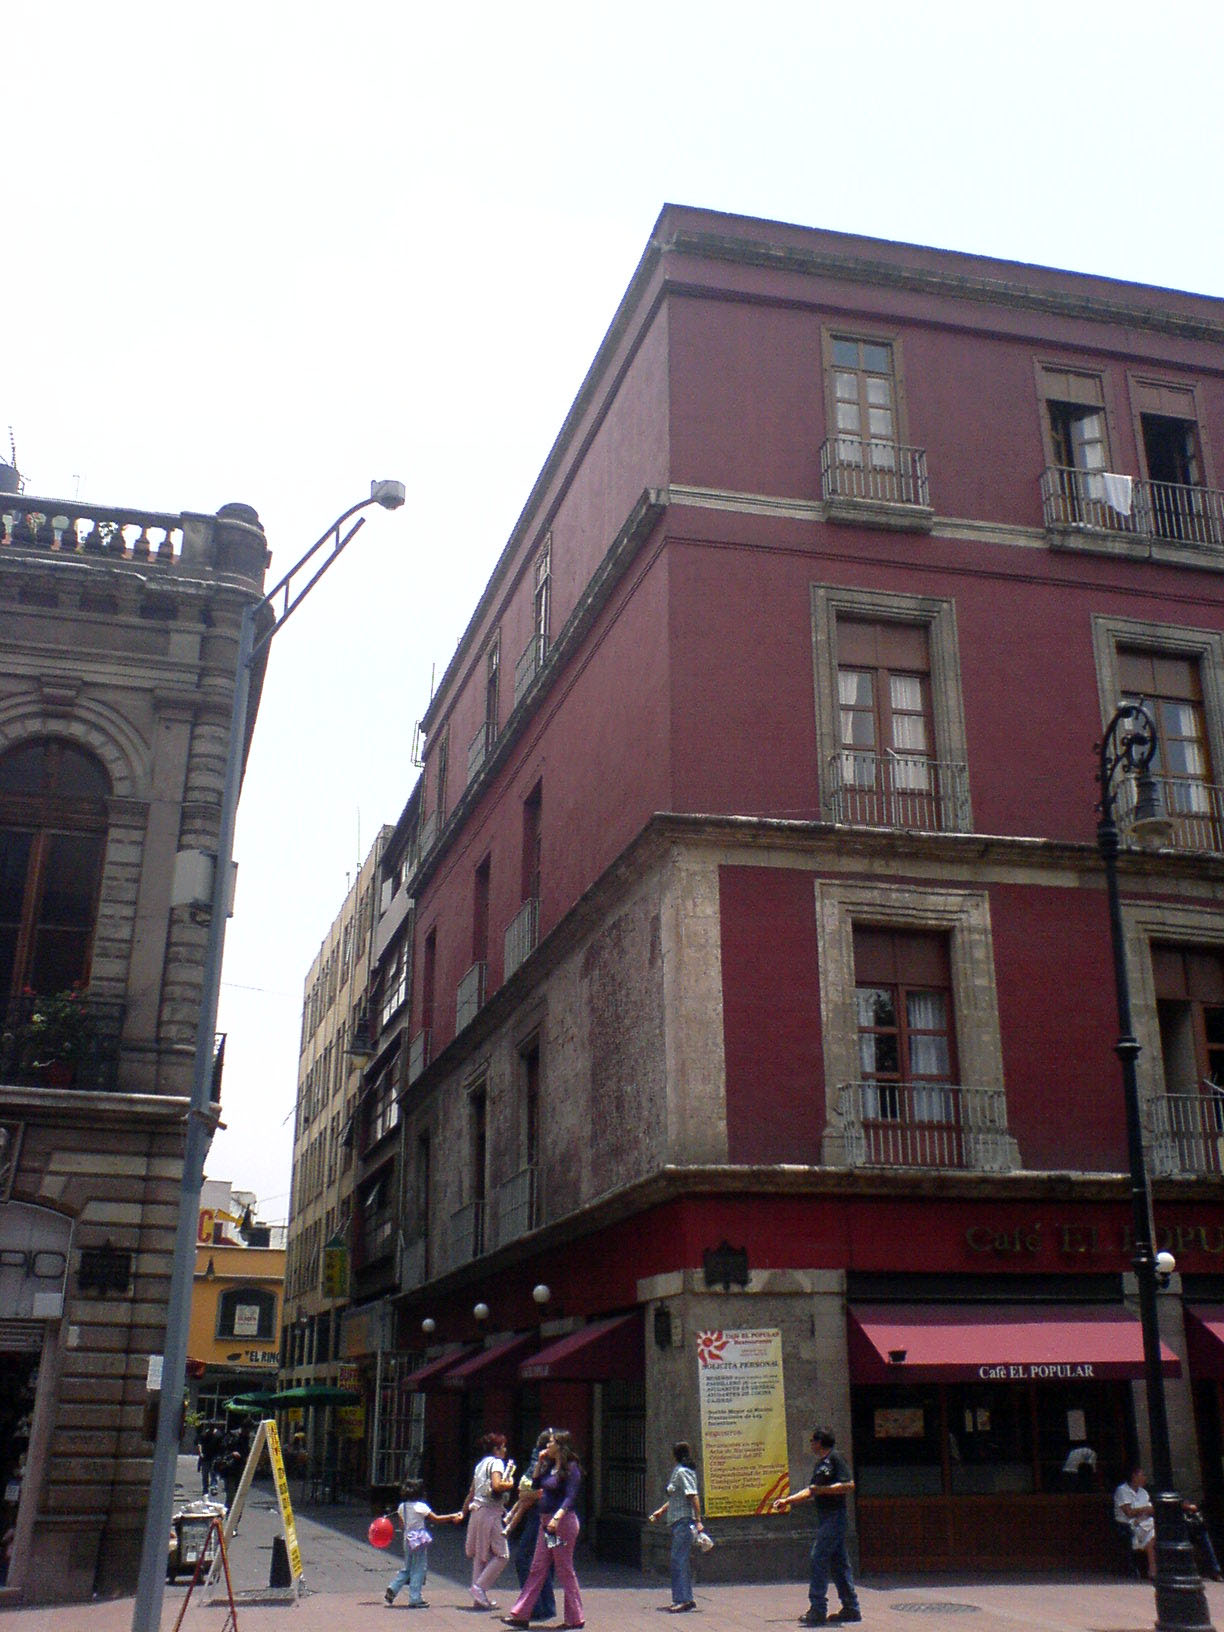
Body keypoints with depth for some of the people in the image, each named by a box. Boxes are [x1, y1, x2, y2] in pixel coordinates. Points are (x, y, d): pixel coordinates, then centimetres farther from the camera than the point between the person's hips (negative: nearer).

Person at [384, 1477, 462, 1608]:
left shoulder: (402, 1506, 4)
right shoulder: (420, 1506, -15)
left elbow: (401, 1526, 11)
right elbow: (436, 1519, -10)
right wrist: (452, 1517, -1)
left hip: (407, 1539, 6)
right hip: (420, 1541, -6)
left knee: (407, 1568, 18)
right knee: (418, 1569, 2)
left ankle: (392, 1589, 4)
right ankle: (415, 1599, 5)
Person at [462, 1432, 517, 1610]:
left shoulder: (481, 1464, 18)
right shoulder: (496, 1462, -8)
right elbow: (497, 1485, -25)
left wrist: (464, 1512, 28)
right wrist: (510, 1483, -7)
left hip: (477, 1512, 9)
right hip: (490, 1512, -9)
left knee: (480, 1555, 12)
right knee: (502, 1554, -3)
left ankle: (480, 1598, 14)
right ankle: (479, 1586, -8)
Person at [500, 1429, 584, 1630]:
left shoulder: (571, 1468, -13)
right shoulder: (550, 1466, 12)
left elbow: (571, 1497, -20)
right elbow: (536, 1485, 18)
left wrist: (557, 1517, -30)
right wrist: (540, 1463, 9)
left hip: (563, 1522, -9)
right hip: (546, 1522, 9)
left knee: (564, 1569, -1)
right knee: (537, 1568, 10)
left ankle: (575, 1618, 10)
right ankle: (521, 1614, 13)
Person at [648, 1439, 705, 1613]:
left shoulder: (683, 1472, -13)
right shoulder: (677, 1471, 17)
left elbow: (693, 1497, -19)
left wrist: (698, 1520, -23)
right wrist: (661, 1511, 26)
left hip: (684, 1521, -10)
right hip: (678, 1522, 10)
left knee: (680, 1560, -9)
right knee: (681, 1560, 12)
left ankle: (684, 1600, -9)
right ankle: (686, 1598, 17)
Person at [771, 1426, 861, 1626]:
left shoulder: (836, 1459, -10)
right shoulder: (820, 1464, 19)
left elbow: (849, 1485, -19)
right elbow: (811, 1492, 27)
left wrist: (822, 1489, -20)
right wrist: (787, 1501, 24)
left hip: (834, 1517, -9)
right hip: (825, 1518, 9)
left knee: (819, 1560, -11)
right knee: (839, 1563, 10)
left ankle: (818, 1610, -10)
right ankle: (851, 1608, 14)